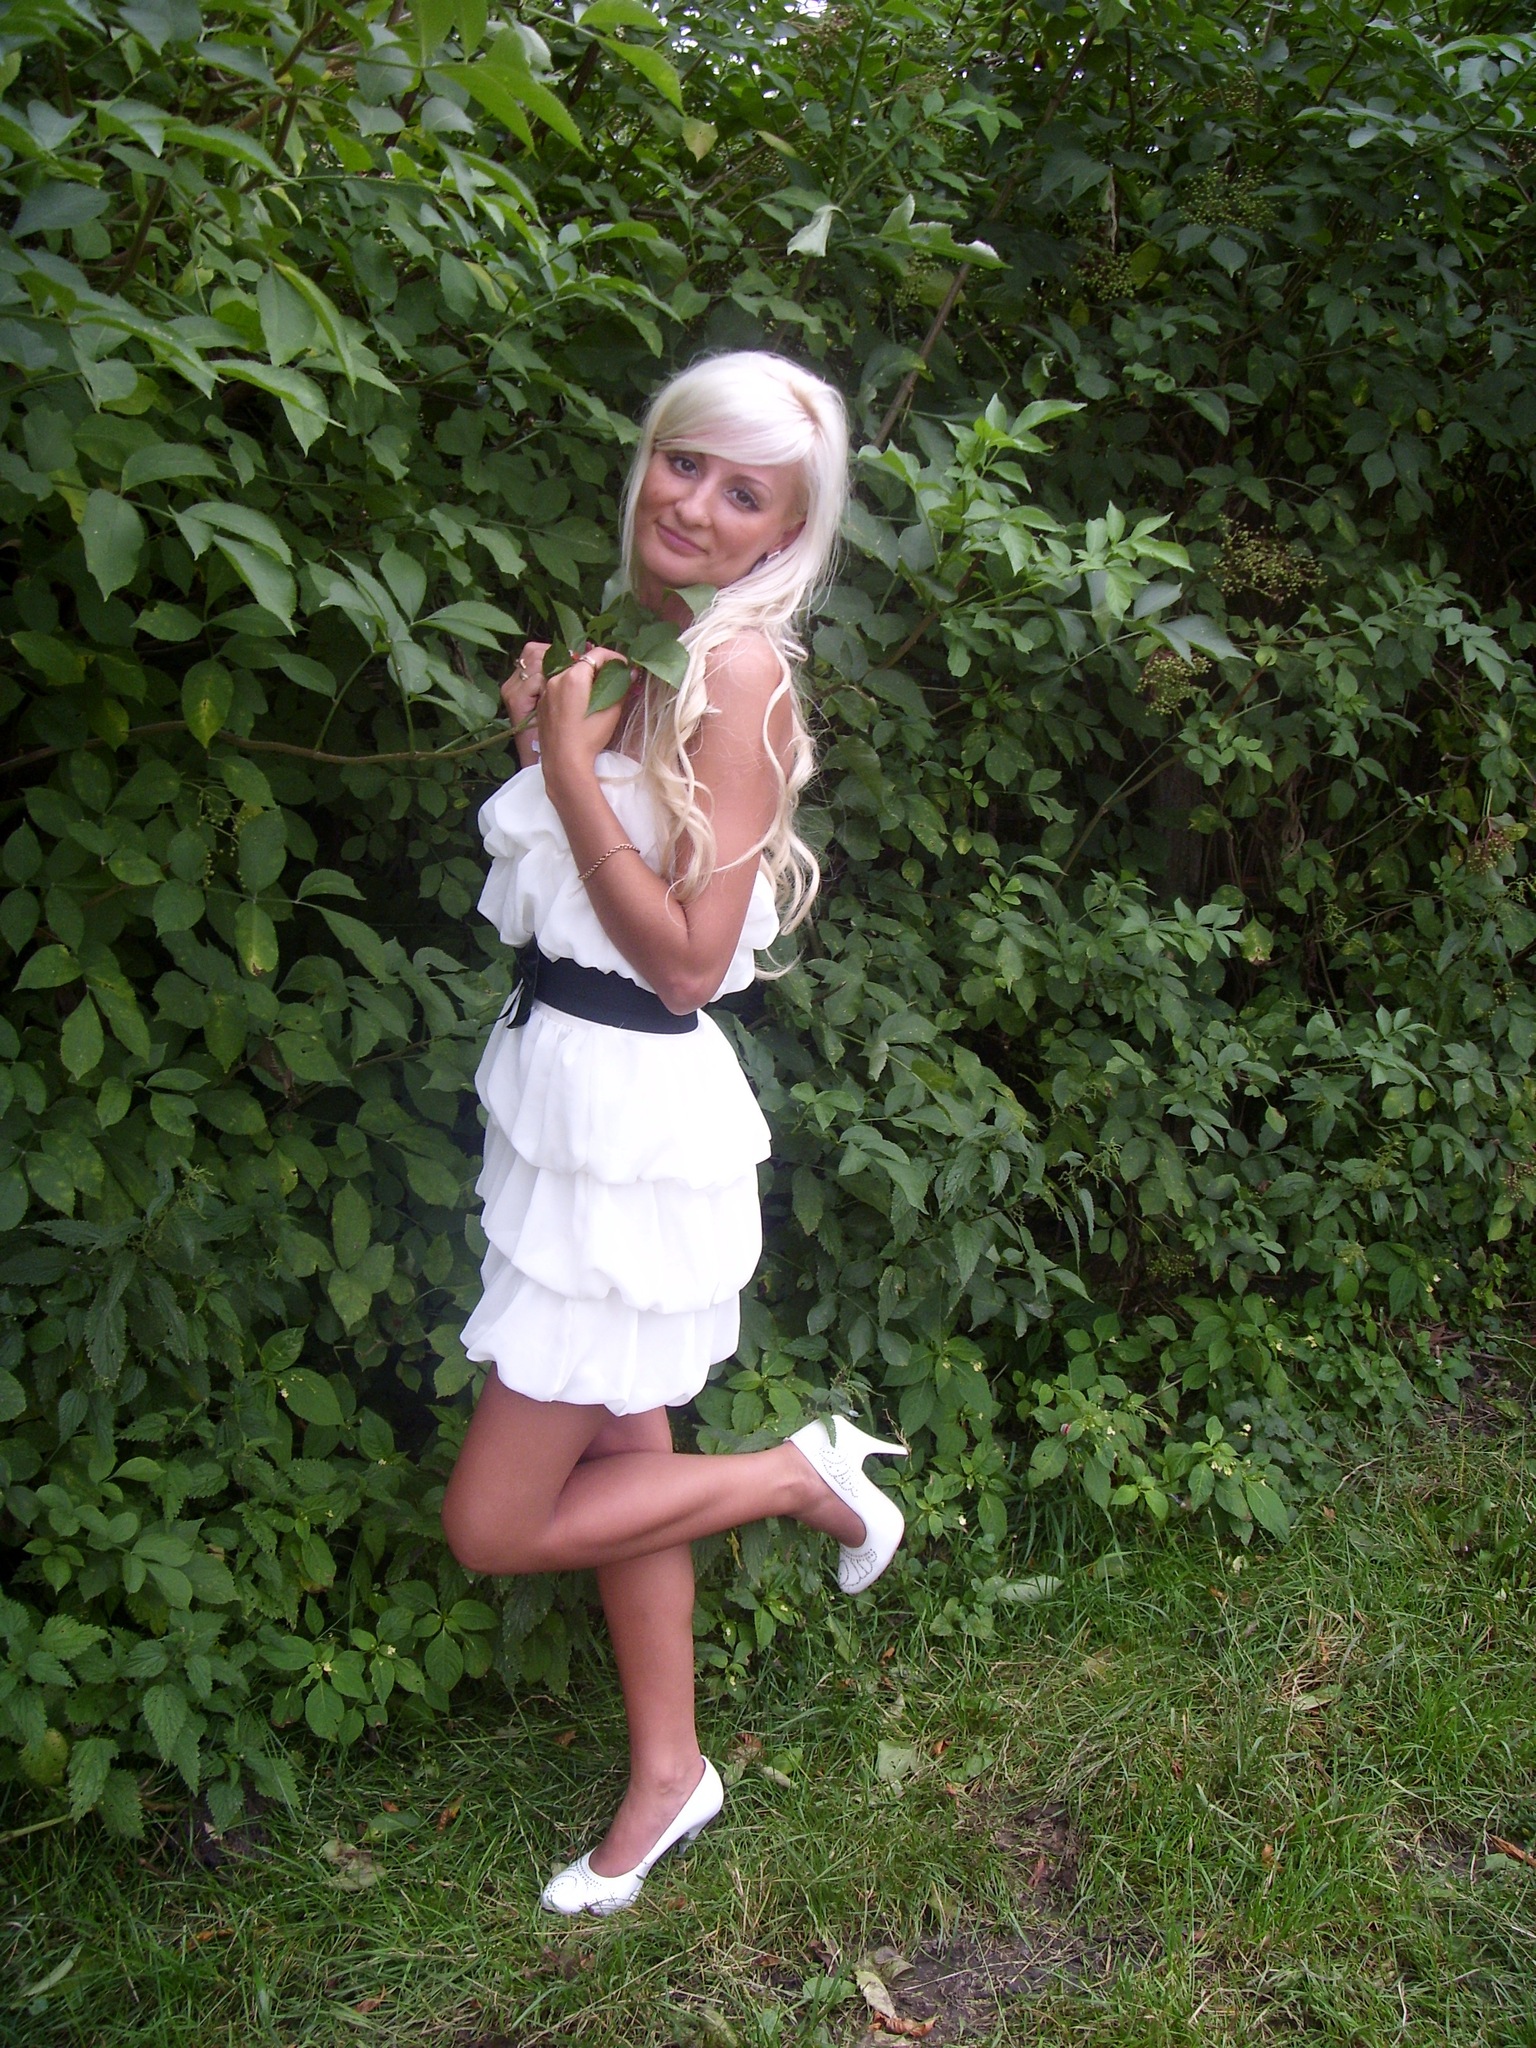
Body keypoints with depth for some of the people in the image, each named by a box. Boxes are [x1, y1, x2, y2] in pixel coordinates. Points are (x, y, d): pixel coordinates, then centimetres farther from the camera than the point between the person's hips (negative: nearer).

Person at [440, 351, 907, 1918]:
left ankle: (803, 1476, 17)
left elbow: (689, 959, -20)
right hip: (572, 1083, 9)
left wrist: (568, 761, -21)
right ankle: (667, 1774, 37)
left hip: (635, 1108, -9)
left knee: (493, 1527, 1)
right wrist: (543, 730, 2)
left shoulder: (739, 667, -17)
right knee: (623, 1456, 19)